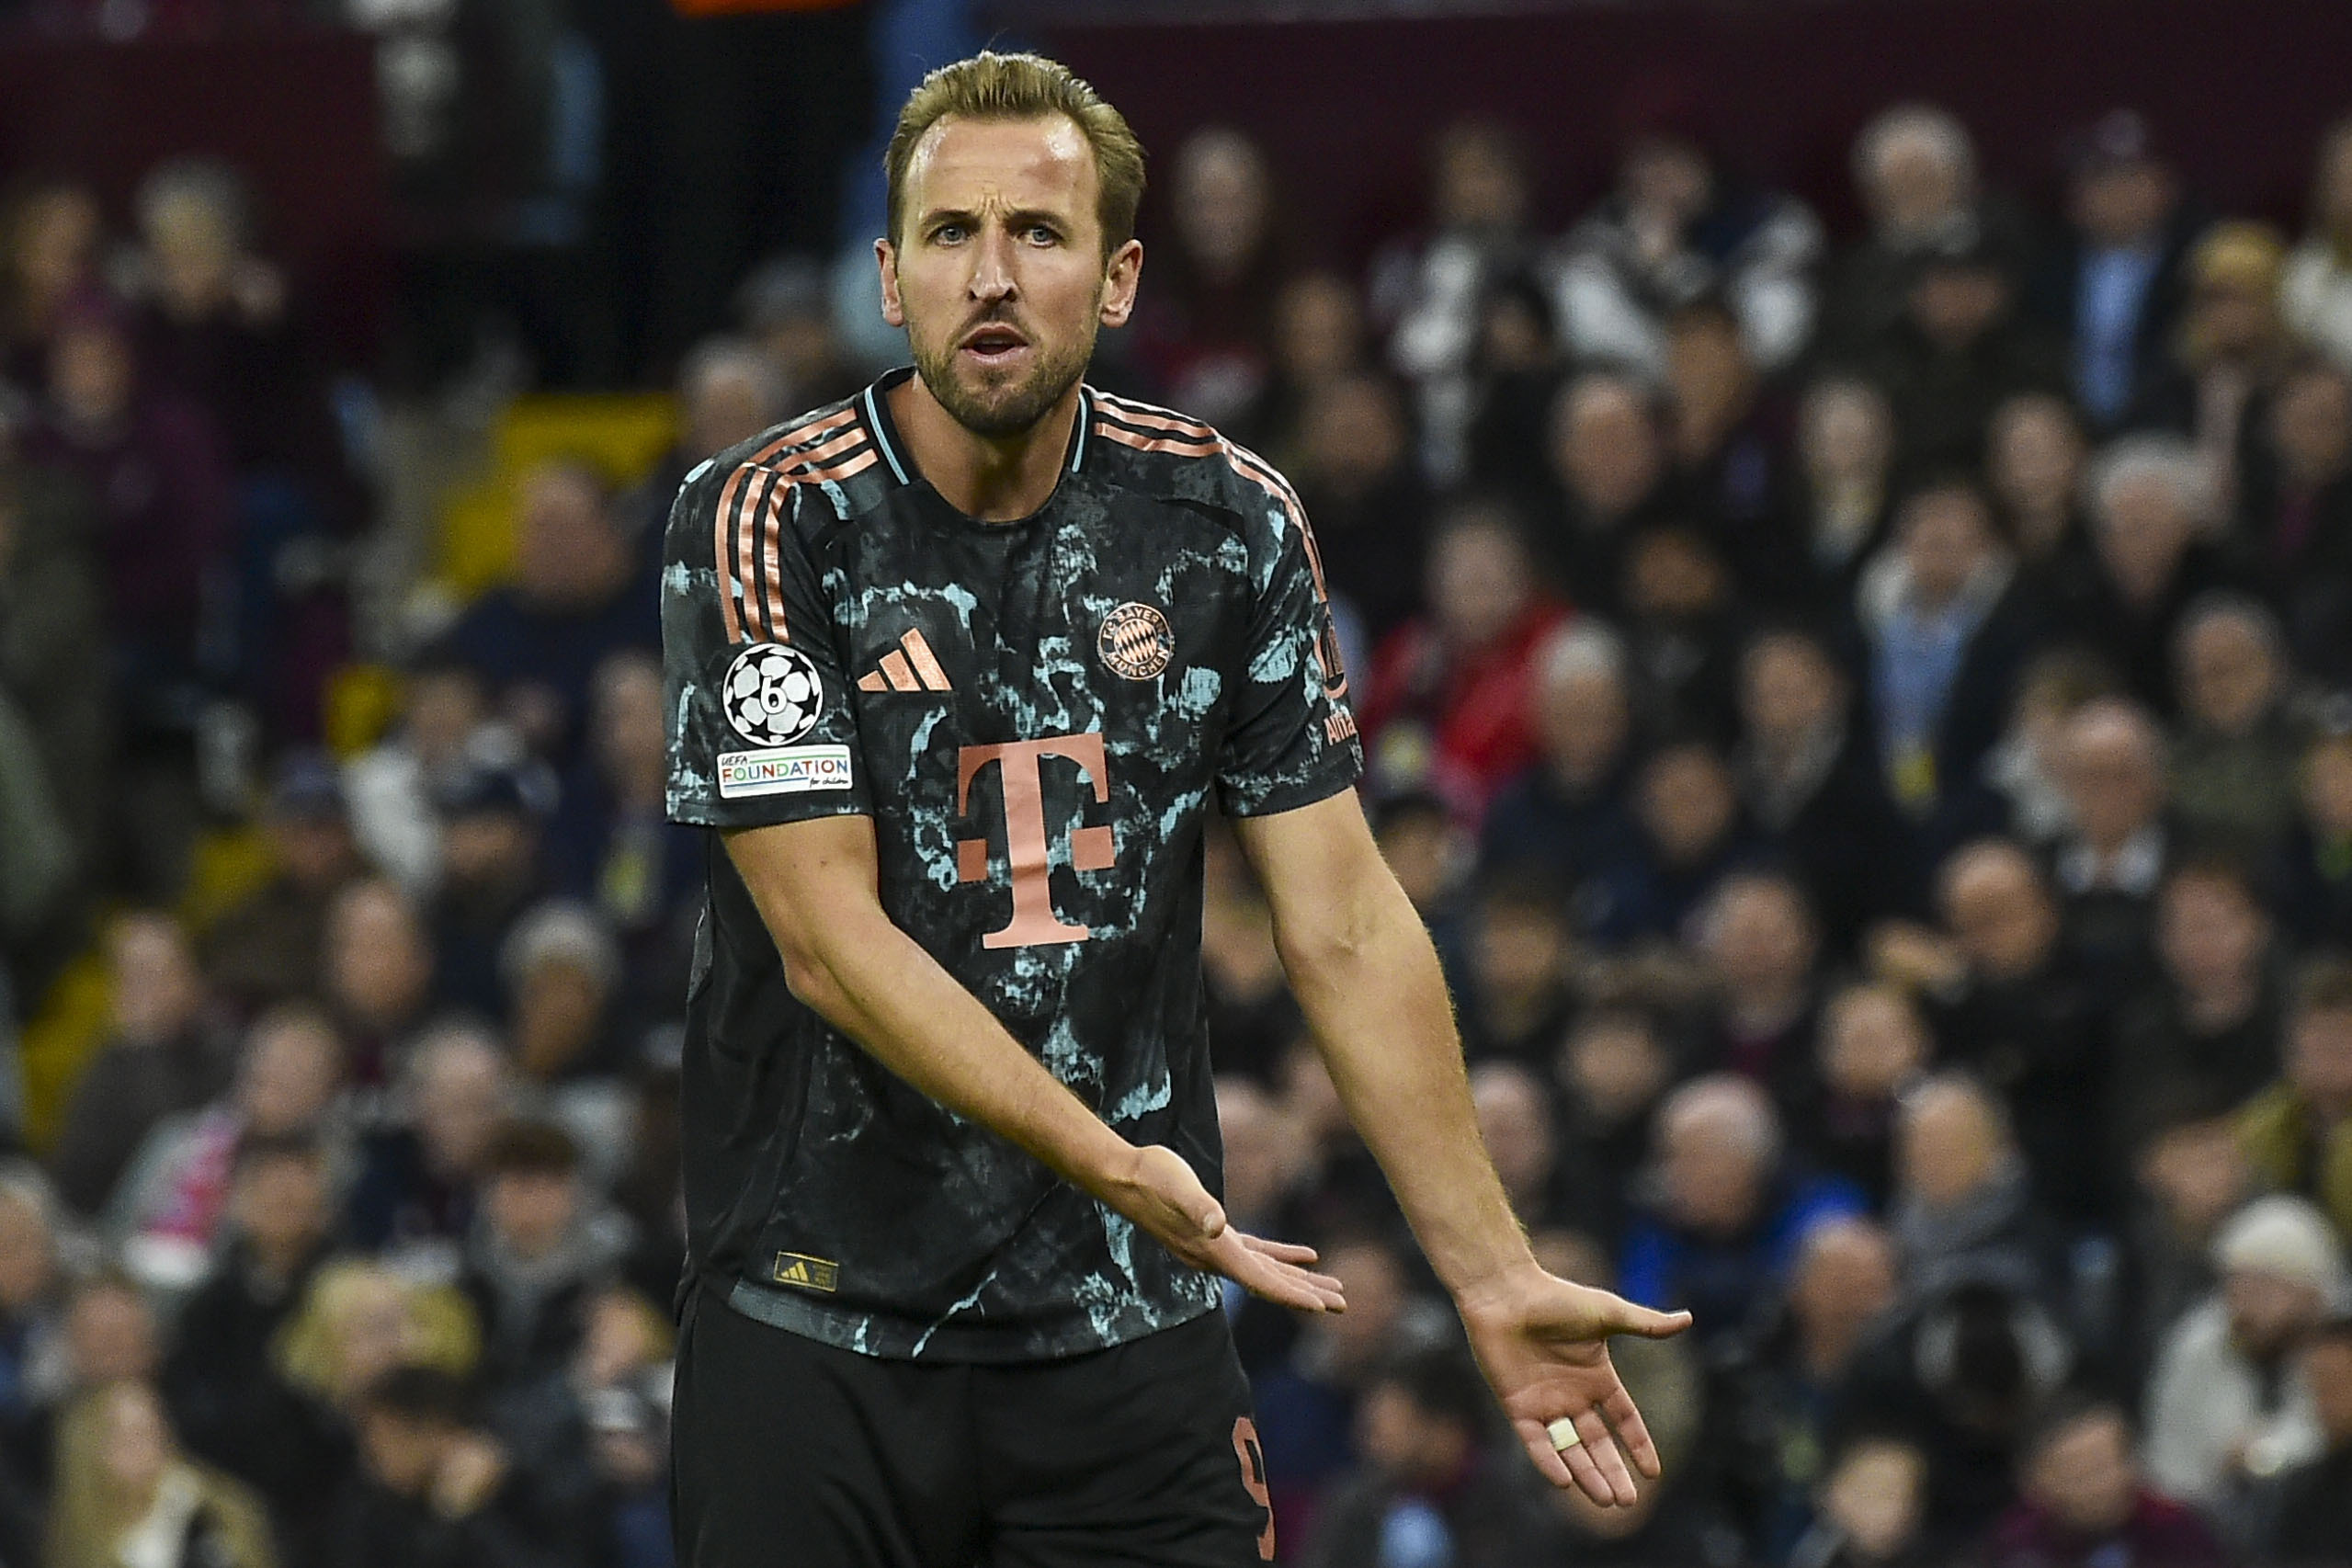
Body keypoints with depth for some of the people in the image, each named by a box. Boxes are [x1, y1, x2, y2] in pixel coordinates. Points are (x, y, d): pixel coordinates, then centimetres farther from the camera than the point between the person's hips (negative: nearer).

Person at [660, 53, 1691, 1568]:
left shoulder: (1228, 522, 1)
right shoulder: (764, 524, -9)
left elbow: (1346, 930, 3)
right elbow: (829, 940, -14)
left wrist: (1495, 1275, -3)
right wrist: (1116, 1166, -23)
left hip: (1137, 1329, 2)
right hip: (823, 1318, -2)